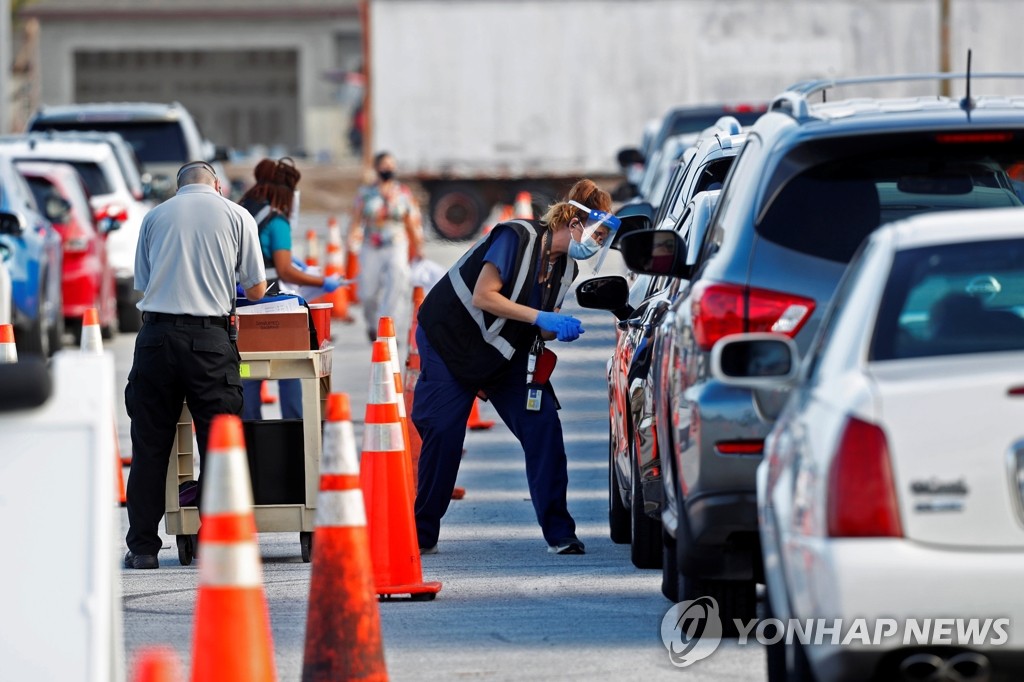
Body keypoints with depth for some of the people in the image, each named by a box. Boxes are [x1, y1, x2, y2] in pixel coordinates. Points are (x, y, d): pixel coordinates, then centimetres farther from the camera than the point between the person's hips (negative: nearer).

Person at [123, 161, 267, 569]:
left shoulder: (155, 216, 13)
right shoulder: (236, 216, 8)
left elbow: (142, 283, 17)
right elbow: (257, 288, 11)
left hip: (156, 336, 2)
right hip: (209, 339, -2)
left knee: (149, 444, 6)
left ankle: (142, 547, 6)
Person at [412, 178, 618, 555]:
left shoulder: (565, 267, 0)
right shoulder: (517, 238, -22)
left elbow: (541, 328, 5)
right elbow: (483, 297, -27)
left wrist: (561, 328, -18)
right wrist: (541, 319, -31)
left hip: (507, 354, 6)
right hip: (450, 340, -6)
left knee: (542, 424, -9)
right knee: (443, 432, -8)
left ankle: (558, 532, -7)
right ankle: (421, 534, 7)